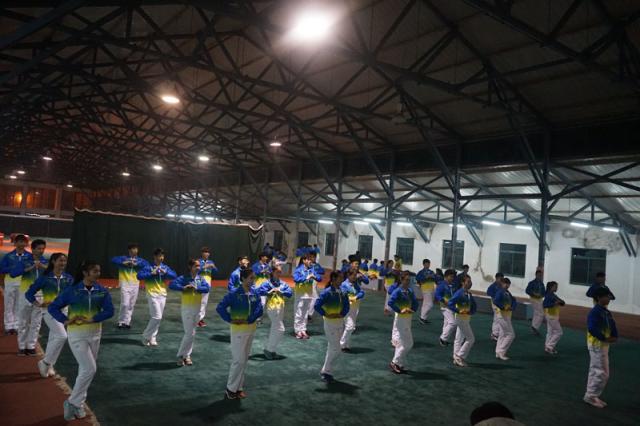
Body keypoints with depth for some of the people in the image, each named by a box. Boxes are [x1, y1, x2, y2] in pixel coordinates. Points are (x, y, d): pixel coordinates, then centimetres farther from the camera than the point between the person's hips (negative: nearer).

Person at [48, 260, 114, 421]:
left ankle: (78, 403, 27)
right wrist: (65, 320, -19)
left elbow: (109, 311, -8)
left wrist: (92, 319, -22)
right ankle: (73, 402, 7)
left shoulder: (102, 291, -2)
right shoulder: (71, 290, -10)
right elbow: (53, 307, -4)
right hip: (76, 334, -4)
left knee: (86, 369, 12)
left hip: (95, 334, 4)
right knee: (89, 369, -10)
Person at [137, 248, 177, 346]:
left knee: (158, 318, 8)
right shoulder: (148, 267, -6)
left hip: (163, 295, 5)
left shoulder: (165, 267, 7)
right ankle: (146, 336, 6)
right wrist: (151, 273, -20)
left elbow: (174, 275, -3)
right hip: (152, 295, -5)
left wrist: (165, 272, -17)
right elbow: (139, 276, -16)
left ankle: (152, 338, 19)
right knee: (157, 317, -11)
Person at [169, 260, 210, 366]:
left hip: (197, 308, 5)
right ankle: (181, 355, 8)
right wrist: (183, 288, -27)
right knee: (190, 333, -6)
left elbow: (207, 288, -11)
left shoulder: (201, 278, 3)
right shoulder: (184, 278, -10)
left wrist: (196, 288, -22)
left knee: (191, 333, 12)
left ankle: (186, 355, 23)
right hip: (187, 308, -5)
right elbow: (171, 285, -20)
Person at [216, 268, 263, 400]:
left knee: (244, 360, 13)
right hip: (238, 329, -6)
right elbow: (220, 307, -18)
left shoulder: (255, 293, -1)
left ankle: (239, 387, 25)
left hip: (251, 329, 6)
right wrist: (230, 320, -19)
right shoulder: (234, 294, -16)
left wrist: (249, 320, -18)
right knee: (239, 360, -3)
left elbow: (259, 309, -5)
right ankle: (231, 389, 11)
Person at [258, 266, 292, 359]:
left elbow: (290, 293, -3)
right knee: (280, 329, -9)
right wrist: (269, 292, -27)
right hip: (272, 307, -7)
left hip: (281, 308, 7)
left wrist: (281, 291, -17)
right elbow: (259, 291, -19)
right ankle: (269, 349, 4)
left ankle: (269, 349, 29)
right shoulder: (268, 283, -8)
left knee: (275, 329, 15)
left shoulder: (283, 284, 7)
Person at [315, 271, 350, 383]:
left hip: (340, 322, 6)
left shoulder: (342, 291, 1)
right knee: (336, 349, -6)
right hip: (330, 323, -6)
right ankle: (326, 371, 11)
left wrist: (342, 314, -9)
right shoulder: (327, 292, -18)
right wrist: (326, 315, -17)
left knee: (332, 348, 16)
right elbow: (316, 306, -22)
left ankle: (327, 371, 29)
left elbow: (346, 305, 8)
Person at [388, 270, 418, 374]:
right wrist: (400, 311, -24)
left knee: (402, 343, 15)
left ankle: (399, 365, 26)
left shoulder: (410, 291, 5)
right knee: (408, 343, -6)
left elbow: (415, 302, 12)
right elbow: (390, 302, -26)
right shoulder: (398, 291, -16)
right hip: (401, 319, -7)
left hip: (408, 319, 7)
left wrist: (413, 310, -6)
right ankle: (395, 363, 5)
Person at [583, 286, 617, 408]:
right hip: (596, 345, -9)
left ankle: (592, 396, 26)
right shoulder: (594, 312, -19)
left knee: (595, 371, 16)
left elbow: (613, 326, 10)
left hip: (604, 345, 9)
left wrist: (614, 337, -8)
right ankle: (590, 396, 6)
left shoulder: (607, 312, 11)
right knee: (602, 373, -5)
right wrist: (605, 338, -23)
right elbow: (592, 328, -28)